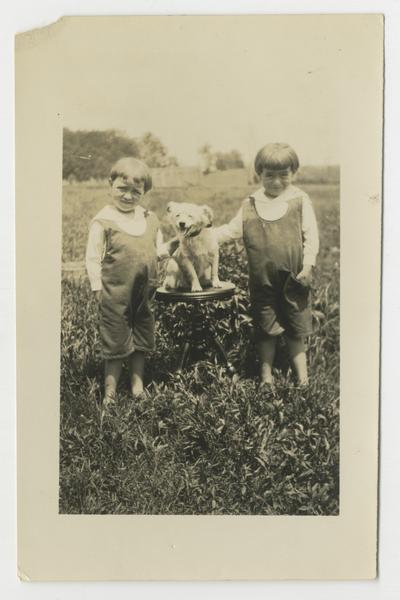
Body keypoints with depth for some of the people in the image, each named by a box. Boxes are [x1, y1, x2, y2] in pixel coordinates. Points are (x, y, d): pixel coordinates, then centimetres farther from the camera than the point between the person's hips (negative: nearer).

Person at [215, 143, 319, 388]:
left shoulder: (300, 200, -3)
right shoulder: (251, 204, 4)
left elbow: (310, 235, -5)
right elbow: (232, 230, 7)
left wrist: (308, 264, -14)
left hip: (294, 278, -2)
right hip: (262, 280, 2)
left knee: (296, 330, 10)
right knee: (265, 330, 11)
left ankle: (302, 372, 26)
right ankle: (266, 374, 26)